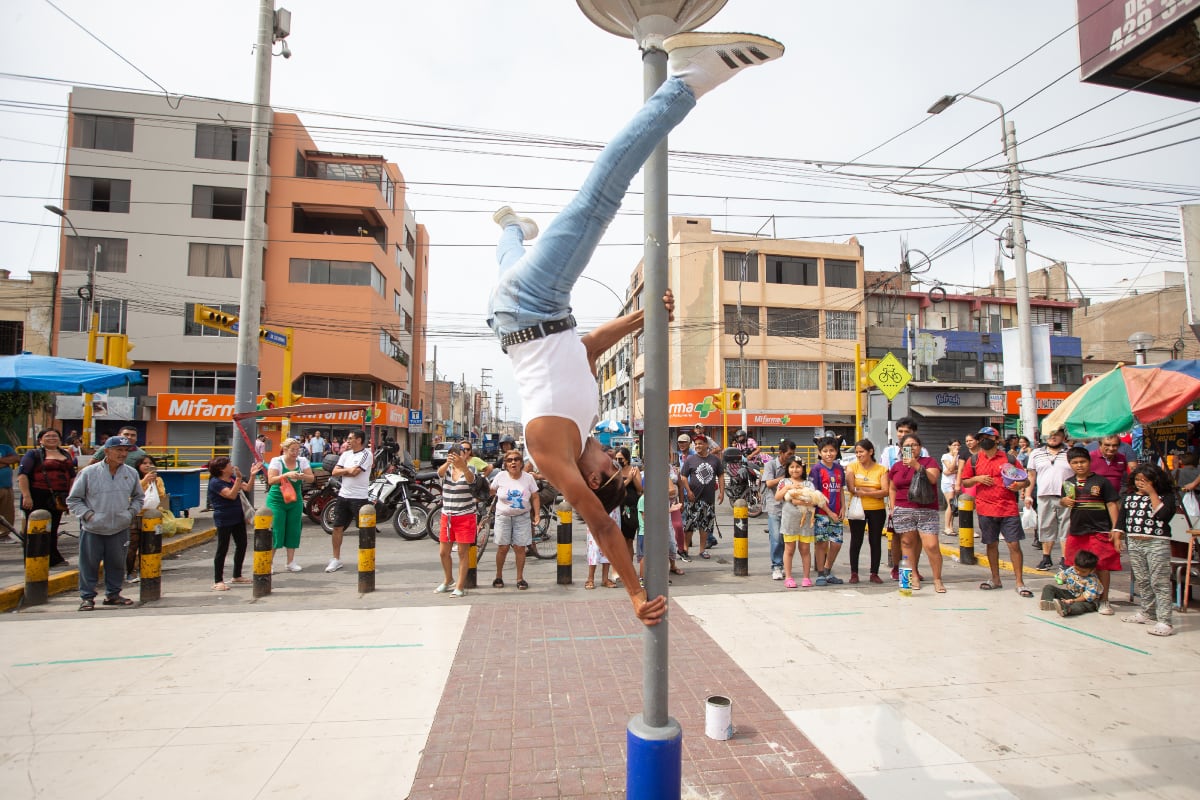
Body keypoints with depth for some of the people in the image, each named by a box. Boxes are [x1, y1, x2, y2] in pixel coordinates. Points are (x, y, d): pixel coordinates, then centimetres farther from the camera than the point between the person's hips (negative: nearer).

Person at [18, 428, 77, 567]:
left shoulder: (66, 455, 16)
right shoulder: (33, 454, -1)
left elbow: (72, 477, 21)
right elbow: (22, 475, -10)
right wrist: (26, 496, -18)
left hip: (58, 498, 5)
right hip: (38, 497, -5)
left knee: (53, 529, 12)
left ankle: (53, 558, 19)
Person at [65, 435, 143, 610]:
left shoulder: (131, 473, 3)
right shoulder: (89, 473, -7)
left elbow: (139, 497, 18)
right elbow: (73, 499, 1)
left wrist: (131, 512, 3)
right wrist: (88, 514, -10)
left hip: (120, 529, 3)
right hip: (92, 530, -3)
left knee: (117, 563, 11)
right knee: (89, 564, 5)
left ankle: (113, 594, 26)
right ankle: (87, 597, 18)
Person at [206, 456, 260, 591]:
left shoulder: (233, 477, 7)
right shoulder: (215, 482, -16)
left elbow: (247, 487, 10)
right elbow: (231, 495, -26)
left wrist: (252, 475, -2)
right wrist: (239, 478, -33)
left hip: (238, 516, 8)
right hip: (224, 520, -8)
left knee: (242, 545, 13)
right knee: (223, 549, -4)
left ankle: (237, 576, 27)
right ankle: (218, 581, 3)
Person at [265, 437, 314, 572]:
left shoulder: (302, 461, 1)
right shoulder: (276, 461, -8)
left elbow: (311, 478, -3)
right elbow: (271, 480, -18)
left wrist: (302, 476, -24)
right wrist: (287, 475, -31)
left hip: (295, 501, 4)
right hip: (276, 501, -4)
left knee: (293, 531, 6)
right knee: (275, 531, -6)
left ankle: (290, 562, 16)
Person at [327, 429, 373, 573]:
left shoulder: (366, 454, -9)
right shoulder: (346, 454, 11)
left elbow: (355, 472, -19)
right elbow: (334, 472, 5)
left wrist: (344, 470, -2)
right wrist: (349, 470, -9)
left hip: (359, 498, -7)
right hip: (343, 495, 7)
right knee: (337, 527, 8)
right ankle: (336, 559, 20)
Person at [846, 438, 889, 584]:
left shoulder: (881, 469, 0)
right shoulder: (852, 467, 0)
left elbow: (885, 491, -11)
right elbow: (851, 488, -12)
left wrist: (864, 492, -21)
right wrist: (874, 491, -13)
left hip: (877, 510, 0)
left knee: (876, 541, 7)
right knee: (856, 541, 5)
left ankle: (874, 573, 18)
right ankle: (854, 573, 13)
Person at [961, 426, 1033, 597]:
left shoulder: (1009, 458, 4)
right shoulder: (973, 460, 6)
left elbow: (1025, 480, 8)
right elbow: (964, 482, 10)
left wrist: (1020, 484, -14)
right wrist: (977, 478, -9)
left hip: (1009, 508, -1)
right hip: (985, 510, 2)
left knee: (1014, 544, -4)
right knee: (991, 544, 11)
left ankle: (1020, 583, 4)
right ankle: (995, 579, 23)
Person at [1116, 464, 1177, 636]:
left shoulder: (1166, 496, -2)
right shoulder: (1129, 496, 11)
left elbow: (1163, 515, -19)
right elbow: (1122, 517, 15)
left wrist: (1152, 493, -13)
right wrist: (1117, 536, 7)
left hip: (1157, 544, -5)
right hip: (1134, 544, 5)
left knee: (1160, 582, -6)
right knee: (1141, 581, 15)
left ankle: (1164, 621, -5)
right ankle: (1146, 612, 28)